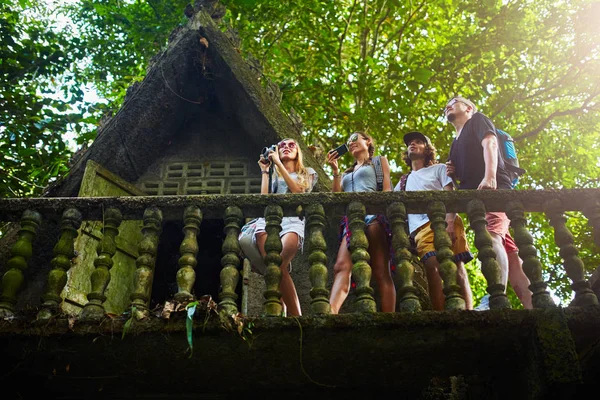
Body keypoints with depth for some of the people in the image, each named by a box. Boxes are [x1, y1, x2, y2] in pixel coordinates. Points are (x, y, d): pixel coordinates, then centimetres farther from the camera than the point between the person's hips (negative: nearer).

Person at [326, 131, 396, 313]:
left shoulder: (379, 161, 24)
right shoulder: (346, 173, 36)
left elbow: (387, 189, 10)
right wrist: (335, 171, 17)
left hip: (373, 213, -3)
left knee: (380, 271, -16)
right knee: (342, 267, -23)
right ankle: (329, 314, -44)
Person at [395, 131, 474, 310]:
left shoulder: (439, 169, 20)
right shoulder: (403, 182, 32)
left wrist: (449, 222, -13)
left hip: (445, 221, -2)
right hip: (421, 227, 2)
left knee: (456, 266, -18)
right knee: (433, 267, -20)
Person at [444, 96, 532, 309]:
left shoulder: (477, 120, 12)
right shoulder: (456, 144, 32)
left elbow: (489, 143, -7)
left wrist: (489, 176, -24)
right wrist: (453, 174, 12)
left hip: (495, 188, -8)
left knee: (491, 235, -32)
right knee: (508, 251, -2)